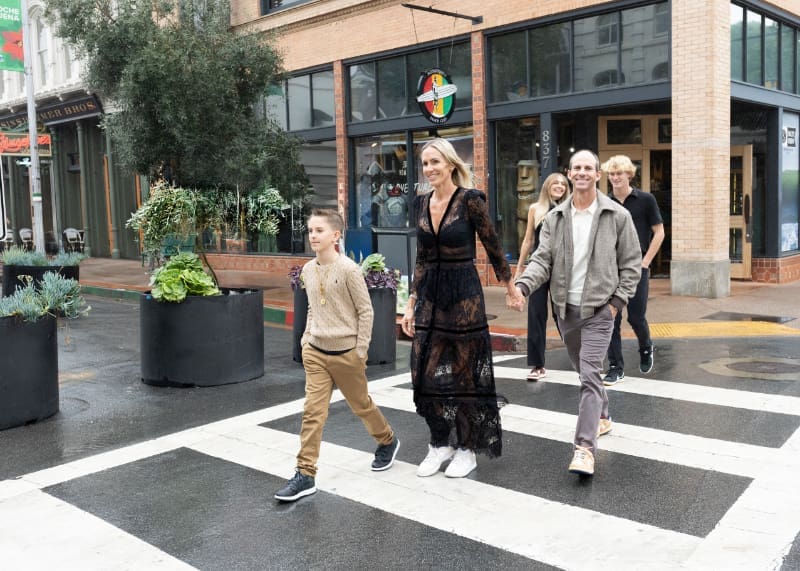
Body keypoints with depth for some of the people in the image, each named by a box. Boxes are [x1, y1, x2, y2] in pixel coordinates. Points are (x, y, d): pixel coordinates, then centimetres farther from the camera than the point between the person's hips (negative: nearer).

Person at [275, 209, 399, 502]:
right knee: (313, 412, -2)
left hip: (345, 353, -4)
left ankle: (387, 441, 41)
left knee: (361, 404, 14)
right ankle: (305, 474, 2)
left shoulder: (348, 269, -15)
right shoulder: (308, 270, 3)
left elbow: (365, 310, -11)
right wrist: (307, 336, 8)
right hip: (315, 352, 4)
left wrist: (361, 350, -11)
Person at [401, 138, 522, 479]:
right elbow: (421, 258, 13)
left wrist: (509, 285, 8)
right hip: (430, 295, 6)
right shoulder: (421, 203, 7)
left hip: (463, 294, -5)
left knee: (465, 372, 5)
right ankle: (441, 443, 24)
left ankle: (467, 448, 20)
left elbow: (492, 245, -1)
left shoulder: (469, 199, -11)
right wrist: (411, 303, 11)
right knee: (426, 372, 6)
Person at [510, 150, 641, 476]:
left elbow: (631, 263, 2)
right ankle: (602, 417, 42)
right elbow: (542, 259, -2)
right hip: (565, 308, 4)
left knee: (590, 376, -14)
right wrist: (522, 286, -21)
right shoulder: (554, 218, 4)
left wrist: (617, 301, -7)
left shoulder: (617, 216, -3)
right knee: (584, 372, 19)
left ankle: (584, 448, -16)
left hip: (599, 309, -4)